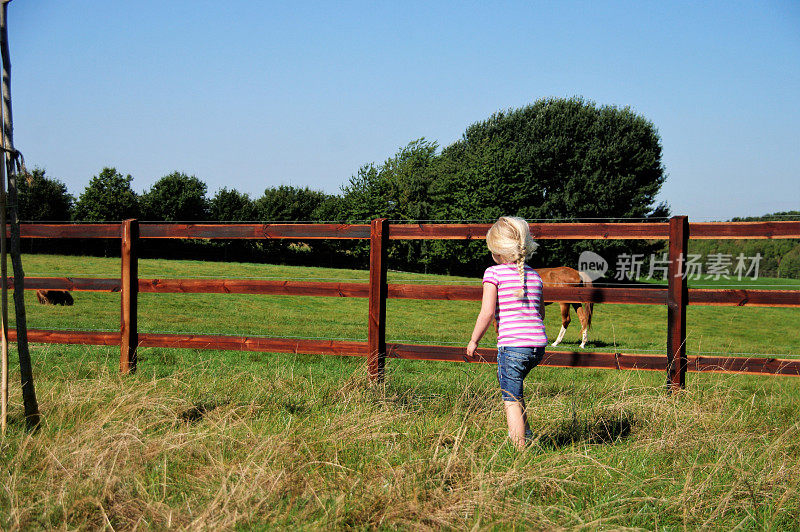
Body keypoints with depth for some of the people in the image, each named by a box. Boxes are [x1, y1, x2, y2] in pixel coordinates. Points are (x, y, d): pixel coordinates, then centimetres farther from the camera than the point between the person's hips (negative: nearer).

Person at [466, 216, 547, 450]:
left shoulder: (494, 273, -4)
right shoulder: (534, 276, 12)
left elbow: (487, 312, -11)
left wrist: (473, 341, -1)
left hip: (512, 345, -7)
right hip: (538, 344, 7)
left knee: (511, 400, 2)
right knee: (512, 383, 30)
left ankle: (520, 450, -1)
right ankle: (524, 433, 32)